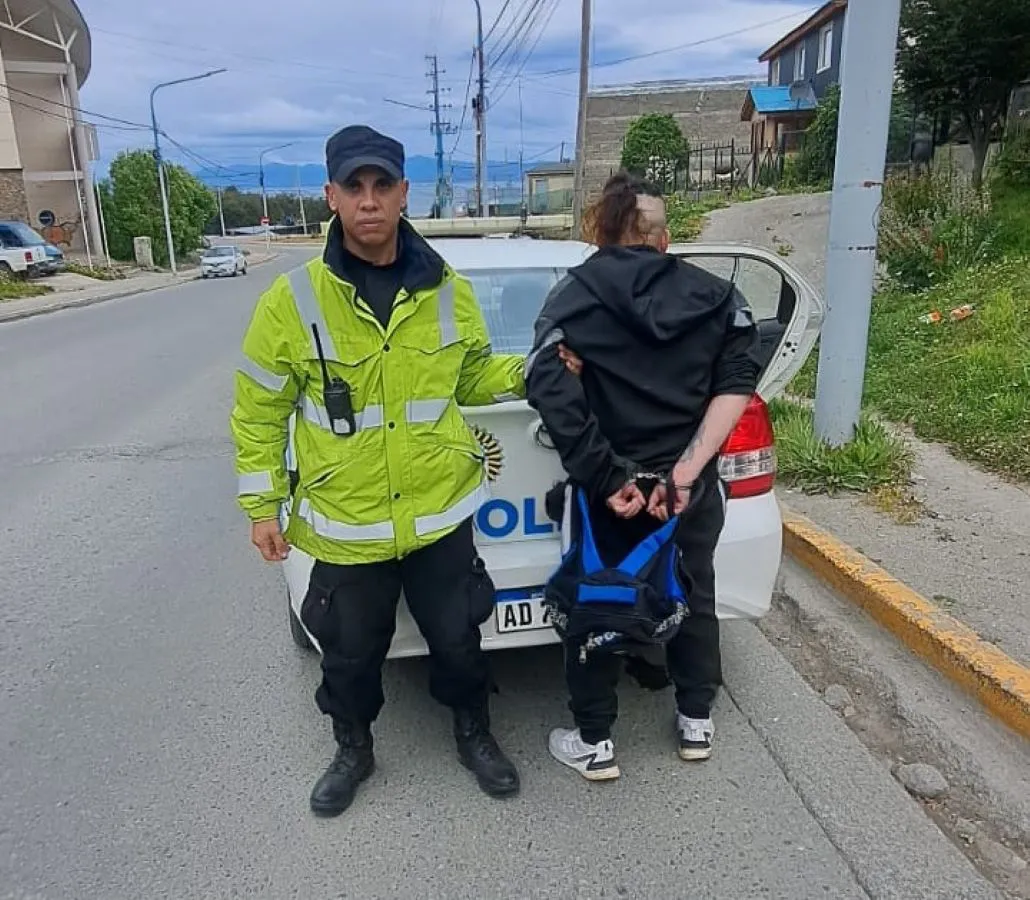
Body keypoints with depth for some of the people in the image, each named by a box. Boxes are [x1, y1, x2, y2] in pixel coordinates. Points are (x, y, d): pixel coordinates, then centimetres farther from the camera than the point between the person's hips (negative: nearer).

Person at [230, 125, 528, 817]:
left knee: (456, 638, 17)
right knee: (351, 651, 17)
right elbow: (260, 411, -2)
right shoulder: (293, 299, -11)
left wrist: (530, 371, -7)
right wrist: (263, 505, -2)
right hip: (343, 523, -1)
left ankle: (474, 733, 46)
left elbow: (471, 377, 11)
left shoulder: (448, 291, -3)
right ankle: (354, 750, 46)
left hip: (440, 513, 2)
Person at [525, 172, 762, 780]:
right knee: (694, 597, 22)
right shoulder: (715, 294, 1)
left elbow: (550, 389, -21)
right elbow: (738, 381, -12)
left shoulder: (574, 296, -6)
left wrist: (606, 480, -19)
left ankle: (594, 743, 26)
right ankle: (697, 722, 37)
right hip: (693, 488, 3)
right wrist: (687, 469, -17)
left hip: (610, 488, -2)